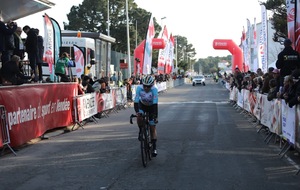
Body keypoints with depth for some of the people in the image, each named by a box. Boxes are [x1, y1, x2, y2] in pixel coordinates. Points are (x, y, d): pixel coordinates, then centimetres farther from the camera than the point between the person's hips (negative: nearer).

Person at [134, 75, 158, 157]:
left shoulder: (154, 90, -33)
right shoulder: (139, 88, -29)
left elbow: (155, 103, -38)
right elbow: (136, 101, -32)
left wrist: (155, 116, -45)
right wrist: (137, 112, -46)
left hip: (151, 107, -1)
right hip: (142, 105, 1)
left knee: (153, 128, -4)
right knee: (139, 116, -32)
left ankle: (154, 148, 4)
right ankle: (141, 131, -4)